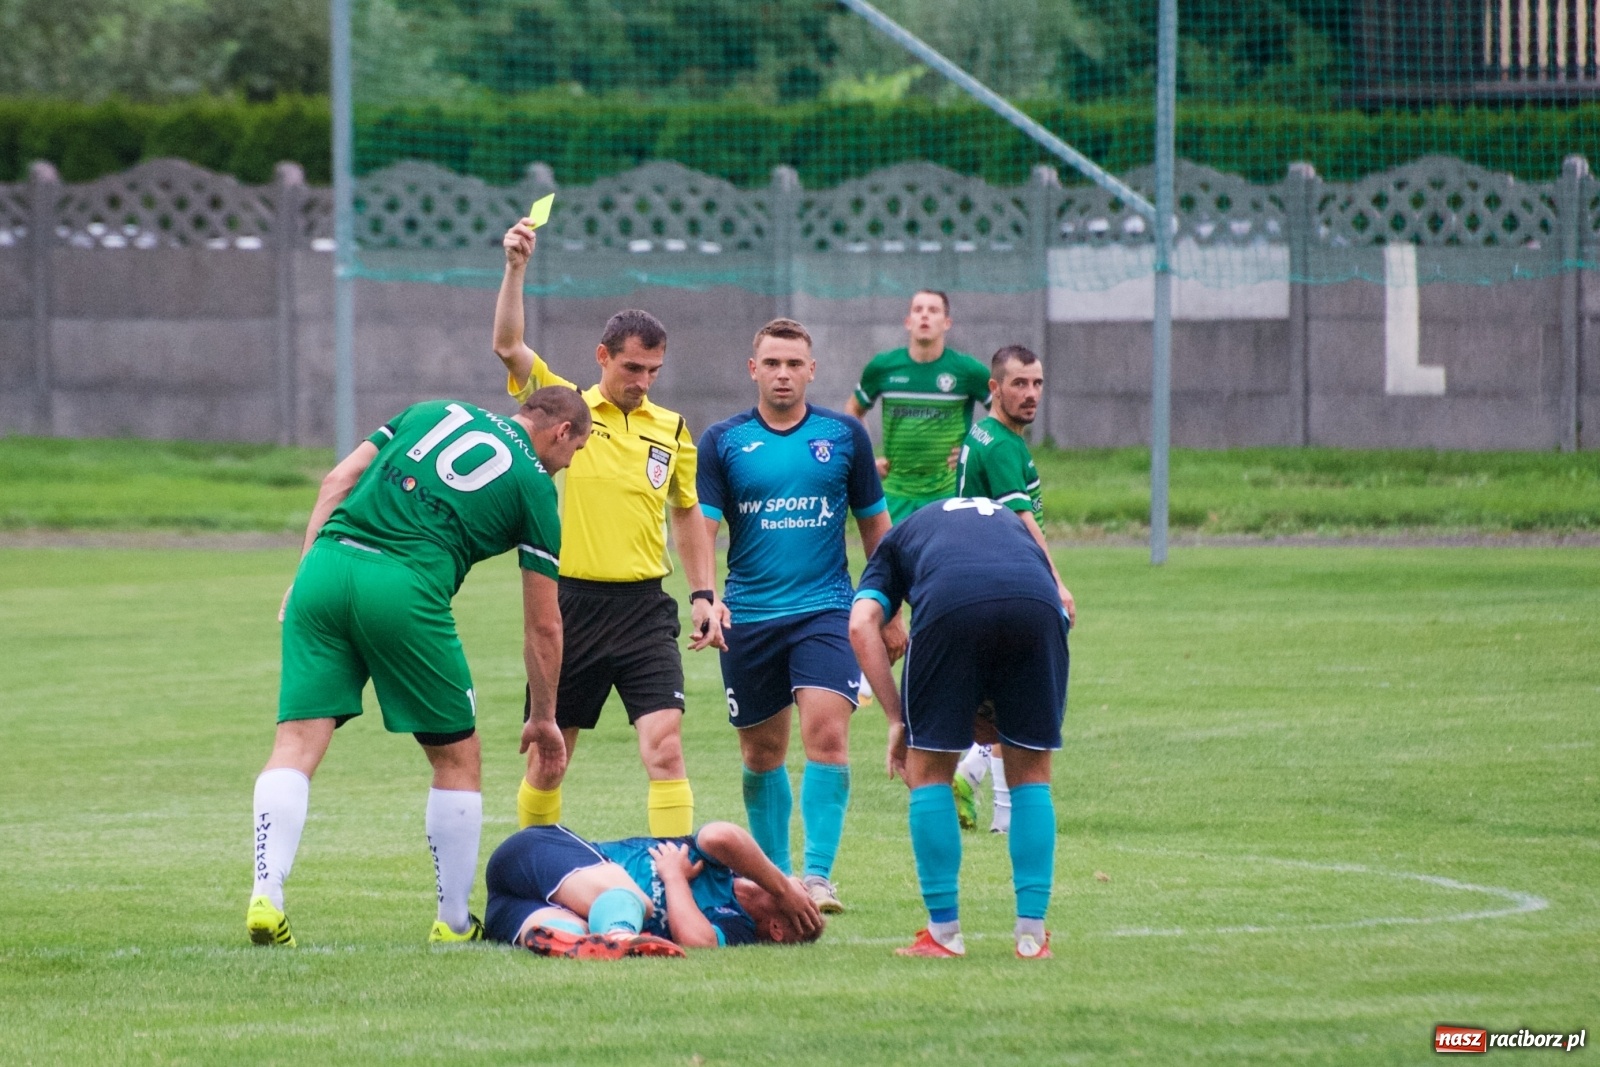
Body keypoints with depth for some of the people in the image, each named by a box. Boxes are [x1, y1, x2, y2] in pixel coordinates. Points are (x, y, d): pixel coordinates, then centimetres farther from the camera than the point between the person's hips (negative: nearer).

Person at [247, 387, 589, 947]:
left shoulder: (435, 413, 26)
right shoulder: (535, 486, 14)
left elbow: (338, 480, 16)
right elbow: (542, 625, 17)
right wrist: (544, 719, 27)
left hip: (327, 563, 4)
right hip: (405, 586, -4)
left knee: (296, 743, 1)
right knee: (457, 757, 14)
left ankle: (266, 897, -16)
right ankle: (454, 925, 18)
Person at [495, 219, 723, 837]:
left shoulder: (671, 430, 9)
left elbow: (687, 514, 21)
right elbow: (508, 346, -12)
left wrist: (703, 595, 12)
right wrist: (516, 269, -23)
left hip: (642, 607, 1)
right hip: (567, 604, -1)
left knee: (664, 749, -13)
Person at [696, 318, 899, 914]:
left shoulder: (844, 436, 4)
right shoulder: (723, 442, 2)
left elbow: (875, 525, 12)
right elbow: (703, 526, -4)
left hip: (825, 612, -1)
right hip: (749, 617, 1)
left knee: (827, 735, -19)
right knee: (762, 753, 9)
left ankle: (818, 876, -21)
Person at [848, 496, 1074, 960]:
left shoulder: (898, 538, 35)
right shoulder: (1011, 521, 43)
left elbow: (862, 624, 15)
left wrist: (898, 719, 15)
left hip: (948, 608, -2)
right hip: (1036, 605, 2)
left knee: (929, 770, 16)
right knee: (1031, 774, 18)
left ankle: (944, 933, 17)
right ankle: (1032, 934, 15)